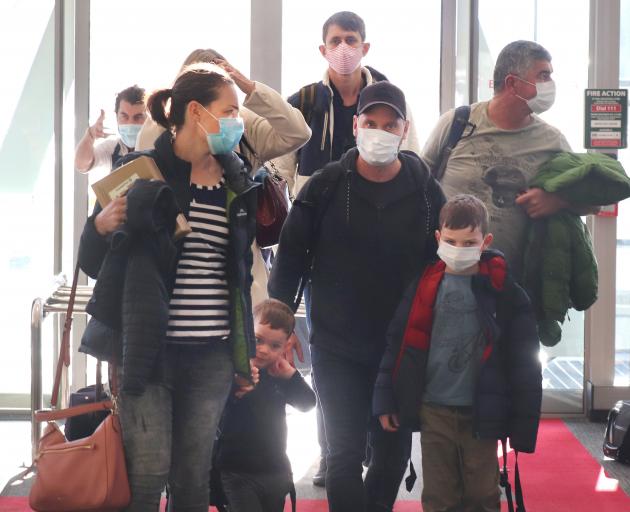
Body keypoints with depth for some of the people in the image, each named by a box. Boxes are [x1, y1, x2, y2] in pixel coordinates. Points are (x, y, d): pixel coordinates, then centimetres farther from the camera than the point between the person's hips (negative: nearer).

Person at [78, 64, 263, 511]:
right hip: (149, 350, -4)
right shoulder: (142, 174, -4)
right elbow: (93, 264, -1)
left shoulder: (239, 183, 9)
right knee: (147, 474, -5)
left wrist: (246, 349, 17)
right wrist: (101, 225, -22)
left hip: (213, 356, 4)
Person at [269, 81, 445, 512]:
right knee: (346, 453, -2)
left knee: (393, 452, 11)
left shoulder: (425, 190, -1)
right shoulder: (326, 186, -4)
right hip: (337, 348, -2)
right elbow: (290, 258, 1)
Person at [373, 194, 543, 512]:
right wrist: (386, 401, 3)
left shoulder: (502, 290, -6)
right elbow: (398, 344, 6)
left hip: (481, 413, -2)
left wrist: (523, 424, -6)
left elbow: (523, 360, -4)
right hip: (433, 410, 2)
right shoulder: (425, 286, 0)